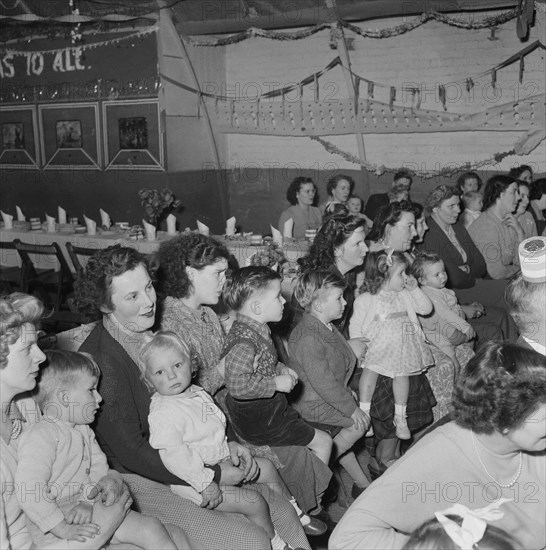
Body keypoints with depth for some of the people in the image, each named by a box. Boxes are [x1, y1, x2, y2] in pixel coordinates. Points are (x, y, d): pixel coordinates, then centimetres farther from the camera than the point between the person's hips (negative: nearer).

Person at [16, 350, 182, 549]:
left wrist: (88, 502, -13)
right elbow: (29, 492, -23)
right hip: (53, 526, -9)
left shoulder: (83, 431, 14)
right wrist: (65, 529, -25)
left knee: (152, 528, -4)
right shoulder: (40, 437, -15)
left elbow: (99, 470, 8)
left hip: (88, 510, 9)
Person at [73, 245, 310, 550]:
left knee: (283, 514, 2)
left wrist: (226, 444, -1)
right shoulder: (99, 359, -21)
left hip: (185, 463, 8)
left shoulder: (153, 336, 5)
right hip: (142, 482, -8)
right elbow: (130, 451, -20)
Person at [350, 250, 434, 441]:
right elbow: (355, 326, 2)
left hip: (401, 345, 3)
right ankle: (364, 413, -12)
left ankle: (400, 417, -3)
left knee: (401, 373, -17)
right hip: (376, 346, -3)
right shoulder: (365, 300, -2)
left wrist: (415, 289, 3)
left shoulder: (405, 295, 11)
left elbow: (426, 309, 12)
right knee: (370, 370, -25)